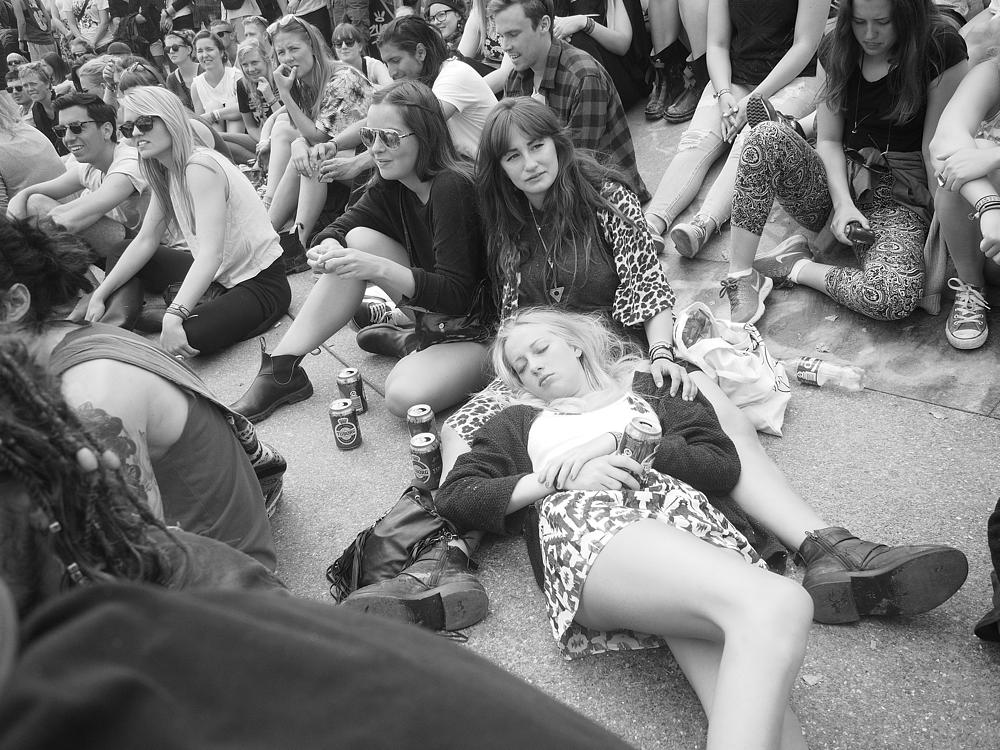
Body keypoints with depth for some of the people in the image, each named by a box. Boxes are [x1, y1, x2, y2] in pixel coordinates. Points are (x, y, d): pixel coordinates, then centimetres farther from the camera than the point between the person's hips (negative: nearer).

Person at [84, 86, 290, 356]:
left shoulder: (200, 167, -23)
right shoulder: (165, 173, 6)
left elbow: (211, 254, -32)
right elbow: (146, 240, 10)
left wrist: (174, 316, -42)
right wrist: (100, 294, 4)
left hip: (260, 283, -9)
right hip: (216, 275, 9)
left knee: (187, 335, -37)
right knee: (118, 253, 12)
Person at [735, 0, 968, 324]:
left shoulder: (941, 48, -7)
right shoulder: (838, 49, 4)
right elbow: (828, 140, 2)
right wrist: (843, 202, -14)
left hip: (900, 198, -3)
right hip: (837, 180, 3)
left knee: (895, 297, -35)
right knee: (768, 137, -28)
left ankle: (793, 267, -8)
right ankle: (738, 277, -25)